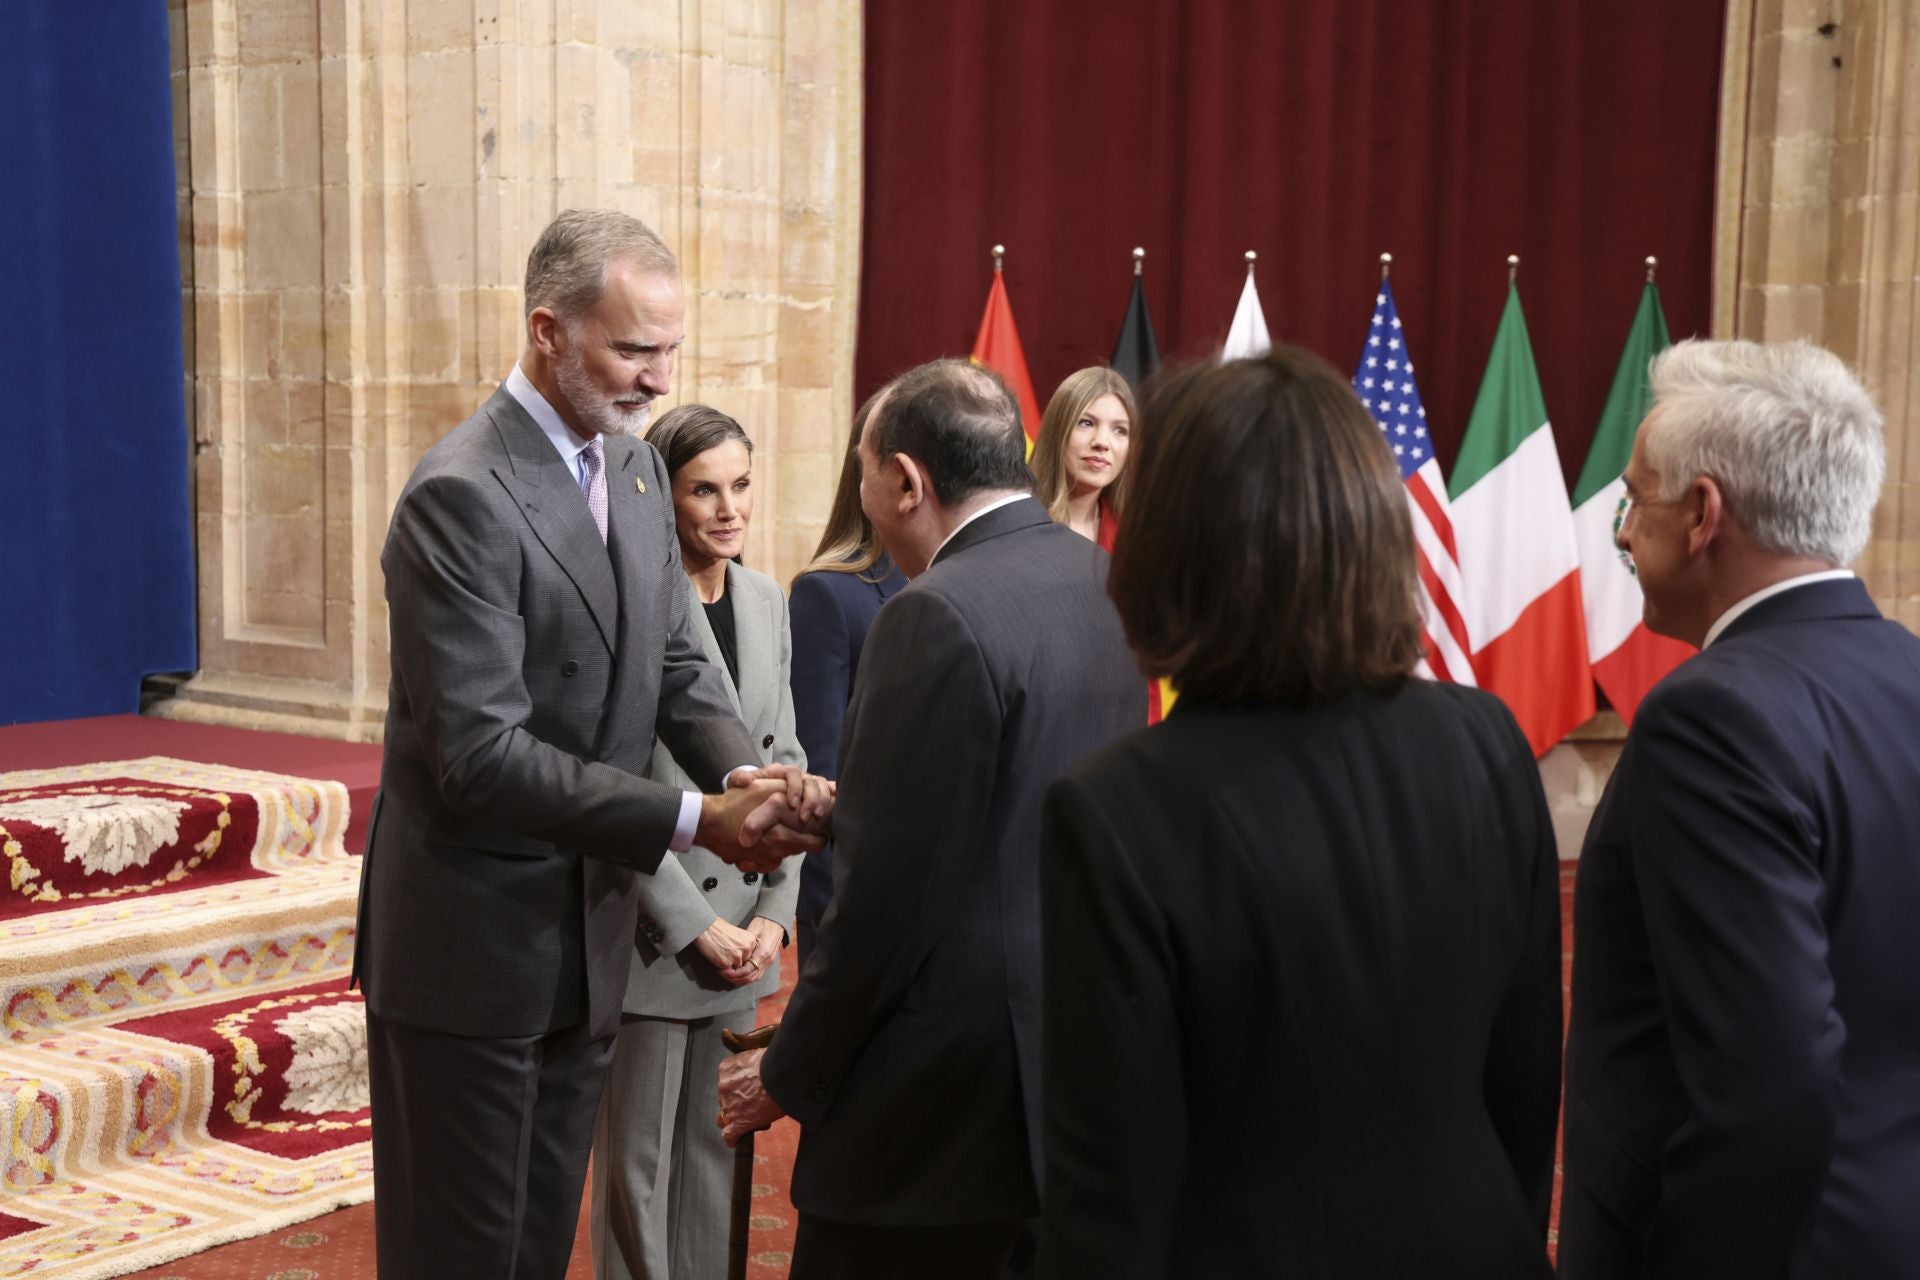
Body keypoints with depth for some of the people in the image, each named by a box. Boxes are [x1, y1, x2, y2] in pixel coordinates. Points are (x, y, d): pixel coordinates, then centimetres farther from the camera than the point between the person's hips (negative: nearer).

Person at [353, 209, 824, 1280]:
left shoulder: (636, 467, 6)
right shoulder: (462, 497, -21)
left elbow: (676, 663, 8)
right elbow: (481, 756, -25)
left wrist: (746, 772, -13)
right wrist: (695, 820, -25)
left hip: (589, 937, 8)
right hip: (472, 948, -8)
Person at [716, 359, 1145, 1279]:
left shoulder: (937, 616, -19)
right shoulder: (1101, 583, 6)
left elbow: (888, 894, -19)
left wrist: (789, 1075, -8)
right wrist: (836, 807, 15)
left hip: (947, 1090, -8)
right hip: (1071, 1061, 9)